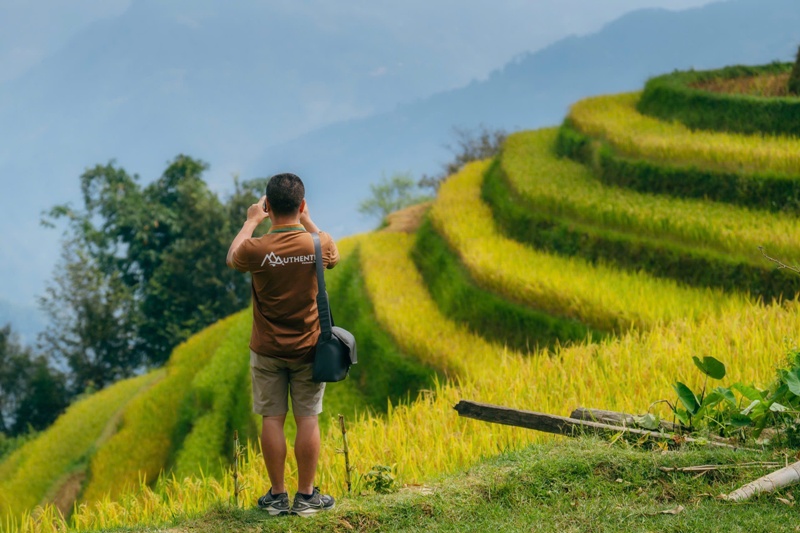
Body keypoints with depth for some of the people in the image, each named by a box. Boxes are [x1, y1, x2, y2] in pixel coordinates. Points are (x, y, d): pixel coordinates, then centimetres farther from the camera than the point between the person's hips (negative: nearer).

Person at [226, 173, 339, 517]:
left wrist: (251, 221, 16)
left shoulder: (257, 249, -17)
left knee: (272, 419, 7)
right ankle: (306, 496, 12)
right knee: (307, 419, 6)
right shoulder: (318, 245, -12)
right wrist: (306, 221, 18)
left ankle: (278, 496, 12)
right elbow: (334, 255, 14)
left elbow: (232, 259, 8)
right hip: (308, 348, 1)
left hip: (267, 351, -1)